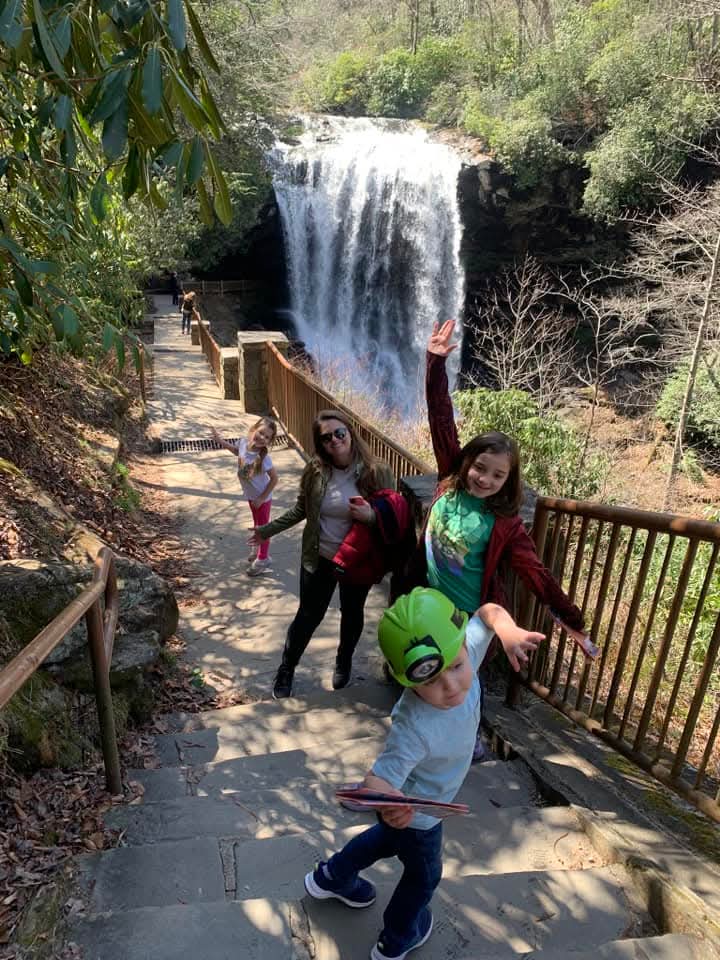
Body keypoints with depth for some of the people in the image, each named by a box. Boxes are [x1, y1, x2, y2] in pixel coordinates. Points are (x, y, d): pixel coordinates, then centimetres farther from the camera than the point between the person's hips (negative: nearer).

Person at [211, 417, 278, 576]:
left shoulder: (263, 457, -36)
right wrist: (220, 441, 1)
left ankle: (263, 559, 32)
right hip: (251, 495, 6)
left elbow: (274, 478, -26)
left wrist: (262, 498, -19)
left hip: (262, 498, -6)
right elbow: (237, 450, 9)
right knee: (257, 524, 27)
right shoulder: (243, 442, -18)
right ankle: (257, 549, 50)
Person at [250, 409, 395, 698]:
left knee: (352, 614, 22)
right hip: (319, 559, 1)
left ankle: (344, 662, 50)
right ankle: (286, 669, 37)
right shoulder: (315, 472, -11)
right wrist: (269, 529, 7)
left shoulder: (377, 472, -18)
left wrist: (370, 516, -32)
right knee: (309, 616, 13)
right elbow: (301, 509, 6)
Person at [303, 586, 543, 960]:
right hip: (415, 811, -6)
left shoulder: (462, 652, -31)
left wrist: (509, 630, -35)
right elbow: (377, 779, -43)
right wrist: (389, 803, -64)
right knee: (424, 875, 24)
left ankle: (330, 878, 61)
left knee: (387, 839, 34)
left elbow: (489, 612, -15)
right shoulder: (414, 728, -47)